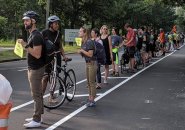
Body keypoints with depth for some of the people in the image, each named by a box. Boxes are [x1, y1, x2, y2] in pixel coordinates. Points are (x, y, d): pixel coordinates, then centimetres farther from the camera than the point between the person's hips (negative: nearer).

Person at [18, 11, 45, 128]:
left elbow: (37, 54, -26)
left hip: (36, 69, -10)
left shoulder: (36, 36, -19)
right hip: (33, 68, 10)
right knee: (37, 94, 14)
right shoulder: (32, 34, 14)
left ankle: (37, 120, -1)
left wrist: (25, 45, -24)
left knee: (36, 95, -6)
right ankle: (37, 116, 22)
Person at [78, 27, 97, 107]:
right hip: (87, 63, 9)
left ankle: (92, 101, 2)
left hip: (92, 63, -9)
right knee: (88, 82, 13)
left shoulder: (89, 42, -17)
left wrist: (82, 50, -14)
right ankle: (90, 98, 21)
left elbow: (90, 54, -22)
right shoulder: (83, 42, 10)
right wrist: (80, 52, -2)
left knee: (91, 82, -4)